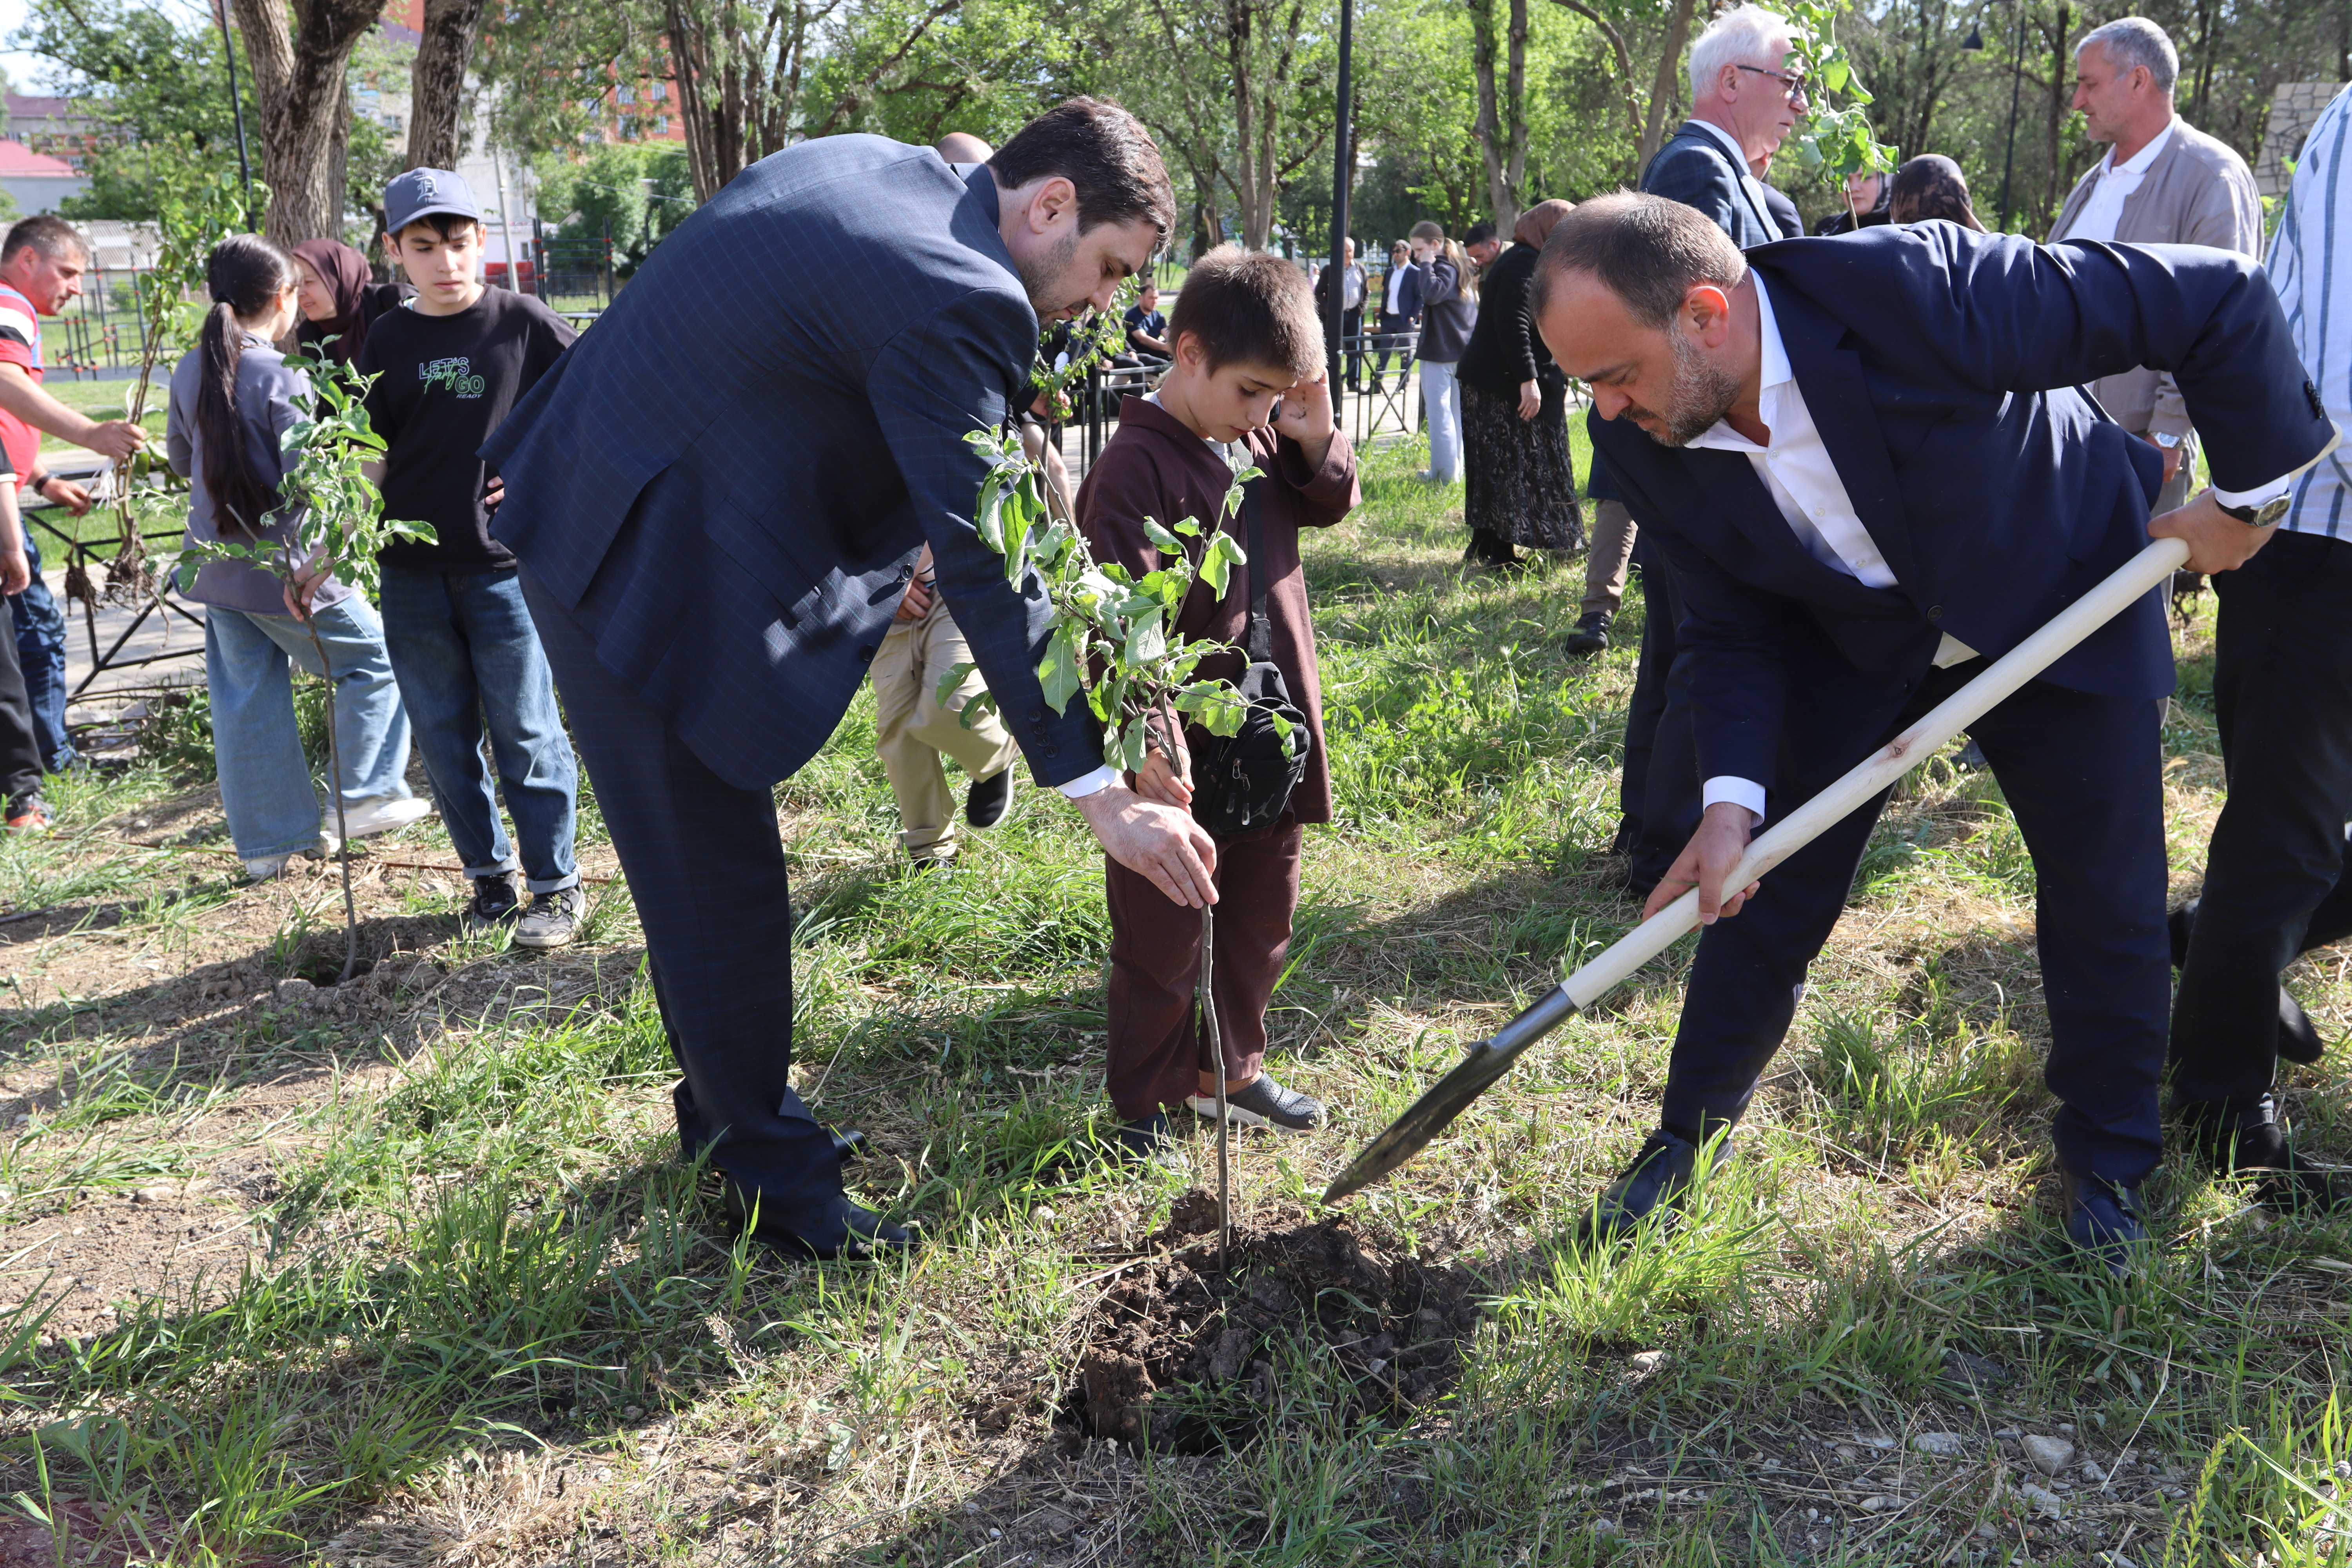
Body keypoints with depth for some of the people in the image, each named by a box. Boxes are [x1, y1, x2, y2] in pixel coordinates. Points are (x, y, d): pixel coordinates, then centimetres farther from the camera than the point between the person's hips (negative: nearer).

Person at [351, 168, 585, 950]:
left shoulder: (523, 321, -3)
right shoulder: (387, 341, 7)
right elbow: (370, 457, 9)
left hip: (504, 565, -4)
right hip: (412, 571, 4)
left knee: (524, 731, 0)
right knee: (443, 737, 10)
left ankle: (556, 887, 11)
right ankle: (489, 876, 24)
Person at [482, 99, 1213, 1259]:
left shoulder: (875, 165, 7)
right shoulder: (956, 302, -22)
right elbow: (988, 571, -24)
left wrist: (888, 538, 16)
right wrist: (1100, 794, -20)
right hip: (649, 574, -10)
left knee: (712, 868, 21)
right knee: (721, 889, 3)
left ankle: (728, 1107, 39)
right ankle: (774, 1183, 19)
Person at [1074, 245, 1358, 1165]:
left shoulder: (1263, 437, 5)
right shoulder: (1136, 465, -19)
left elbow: (1327, 507, 19)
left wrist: (1315, 438, -2)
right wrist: (1149, 732, -36)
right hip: (1180, 755, -8)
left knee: (1261, 918, 20)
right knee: (1162, 942, 6)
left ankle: (1229, 1071, 38)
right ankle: (1144, 1107, 22)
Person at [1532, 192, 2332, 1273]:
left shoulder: (1916, 290, -39)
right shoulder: (1645, 442, -22)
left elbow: (2220, 302, -29)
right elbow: (1731, 632, -11)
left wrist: (2246, 489, -18)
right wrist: (1732, 797, -25)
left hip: (2065, 606, -2)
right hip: (1852, 643, 3)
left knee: (2108, 901, 4)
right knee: (1766, 889, 3)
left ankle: (2104, 1167, 28)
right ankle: (1686, 1139, 23)